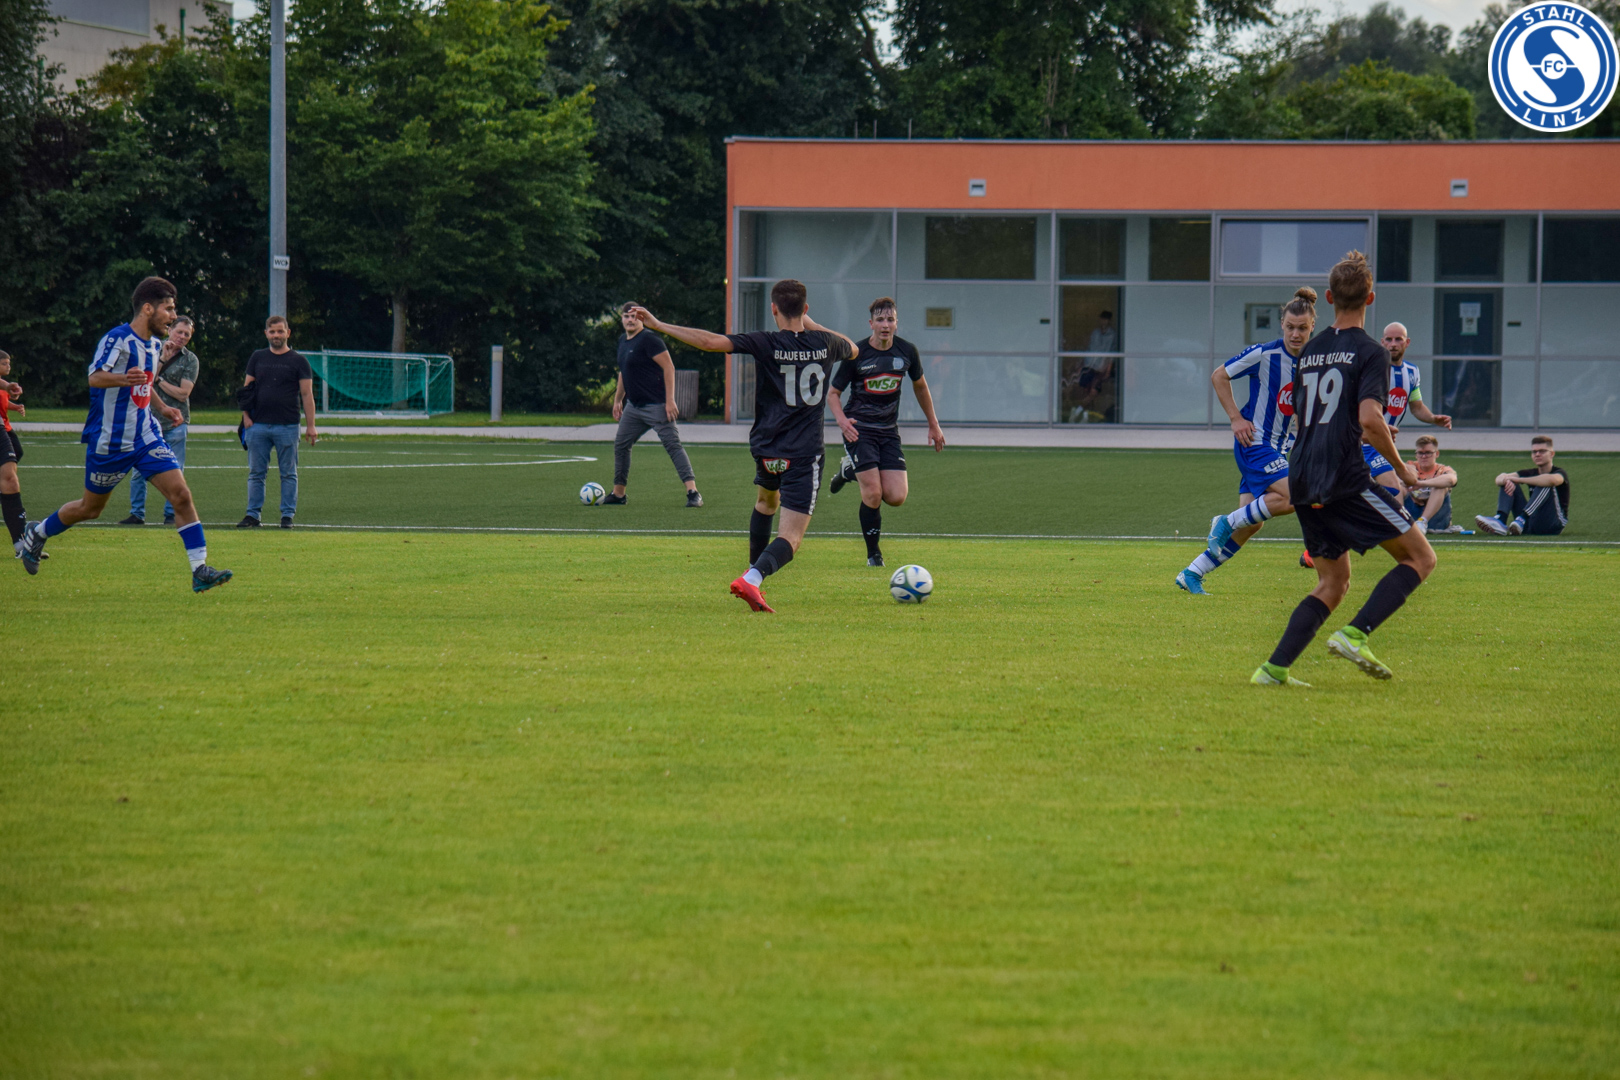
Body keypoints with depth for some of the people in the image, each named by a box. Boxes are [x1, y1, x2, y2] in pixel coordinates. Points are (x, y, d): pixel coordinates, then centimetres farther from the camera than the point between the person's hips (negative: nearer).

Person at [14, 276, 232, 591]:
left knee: (181, 495, -11)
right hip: (109, 440, -6)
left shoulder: (154, 344, 11)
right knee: (90, 508, 9)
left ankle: (200, 569, -12)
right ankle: (36, 534, 35)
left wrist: (162, 407, 18)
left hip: (145, 436, 7)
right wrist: (123, 379, -47)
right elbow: (95, 377, -29)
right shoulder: (117, 339, -16)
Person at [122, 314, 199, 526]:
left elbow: (183, 393, -6)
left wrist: (158, 380, -6)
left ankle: (171, 515, 6)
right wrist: (162, 359, -12)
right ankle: (137, 514, 9)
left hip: (175, 422, -1)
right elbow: (146, 381, -5)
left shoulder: (190, 360, 2)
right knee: (139, 471, 0)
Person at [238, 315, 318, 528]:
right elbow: (247, 388, 14)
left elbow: (307, 394, 1)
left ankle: (287, 515, 6)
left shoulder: (298, 361, 3)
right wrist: (246, 416, 0)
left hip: (287, 426, -3)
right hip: (258, 425, 3)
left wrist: (310, 425, -5)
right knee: (256, 472, 4)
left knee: (288, 474, 1)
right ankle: (253, 514, 8)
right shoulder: (257, 358, 12)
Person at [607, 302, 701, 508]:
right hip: (633, 406, 9)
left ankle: (693, 493, -19)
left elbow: (669, 368, -18)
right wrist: (617, 399, 28)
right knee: (620, 445, 13)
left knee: (673, 445, -13)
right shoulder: (623, 342, 13)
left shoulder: (649, 339, -14)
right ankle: (618, 494, 25)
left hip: (656, 405, -9)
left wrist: (670, 400, -23)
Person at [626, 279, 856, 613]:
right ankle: (751, 580, -32)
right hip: (805, 455, -1)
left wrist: (658, 325, -14)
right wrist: (812, 325, 29)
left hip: (766, 450, 1)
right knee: (791, 537, -7)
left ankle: (753, 573, 37)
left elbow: (711, 342, -20)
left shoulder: (765, 344, -9)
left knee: (765, 502, 34)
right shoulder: (824, 343, 0)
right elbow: (852, 349, 25)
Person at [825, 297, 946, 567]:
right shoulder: (857, 354, -10)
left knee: (896, 497, -7)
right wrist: (842, 420, -23)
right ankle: (873, 553, 7)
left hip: (889, 431, 4)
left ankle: (851, 470, 21)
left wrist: (933, 425, 20)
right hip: (859, 430, -4)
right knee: (873, 495, -15)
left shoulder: (906, 351, -1)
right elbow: (833, 393, -3)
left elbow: (920, 386, 17)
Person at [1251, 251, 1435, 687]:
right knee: (1420, 557, 2)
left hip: (1302, 484, 7)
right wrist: (1400, 467, -3)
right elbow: (1370, 420, -17)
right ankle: (1354, 635, -15)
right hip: (1345, 479, -7)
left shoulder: (1310, 352, 17)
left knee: (1333, 582, 16)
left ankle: (1274, 668, 2)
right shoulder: (1369, 352, -5)